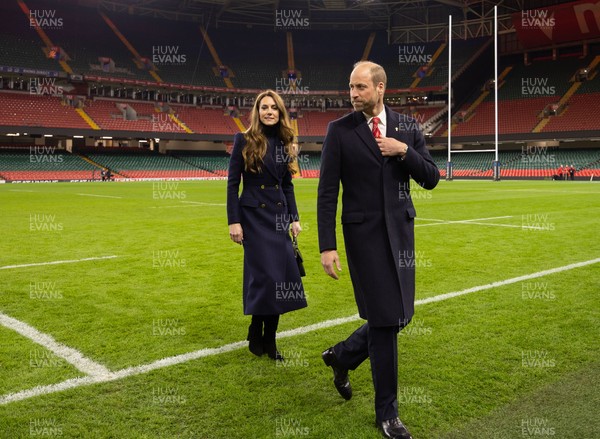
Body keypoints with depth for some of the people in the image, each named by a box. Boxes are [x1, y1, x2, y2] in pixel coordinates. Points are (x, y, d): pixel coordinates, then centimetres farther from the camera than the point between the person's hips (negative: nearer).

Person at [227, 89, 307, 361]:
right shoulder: (245, 140, -4)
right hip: (254, 215, -5)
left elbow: (287, 185, 14)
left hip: (279, 216, 5)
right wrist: (233, 221, -12)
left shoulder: (284, 143, 10)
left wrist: (294, 218, 7)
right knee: (264, 274, -7)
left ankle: (269, 338, 16)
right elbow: (232, 182, -6)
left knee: (281, 274, 3)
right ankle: (256, 334, 15)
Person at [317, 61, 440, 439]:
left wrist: (404, 152, -12)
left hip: (400, 231, 4)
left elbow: (431, 179, 5)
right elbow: (327, 192, -6)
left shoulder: (408, 127, 5)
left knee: (400, 315, 10)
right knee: (384, 318, -1)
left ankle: (342, 356, 37)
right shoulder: (340, 130, -4)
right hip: (364, 233, -4)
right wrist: (327, 246, -11)